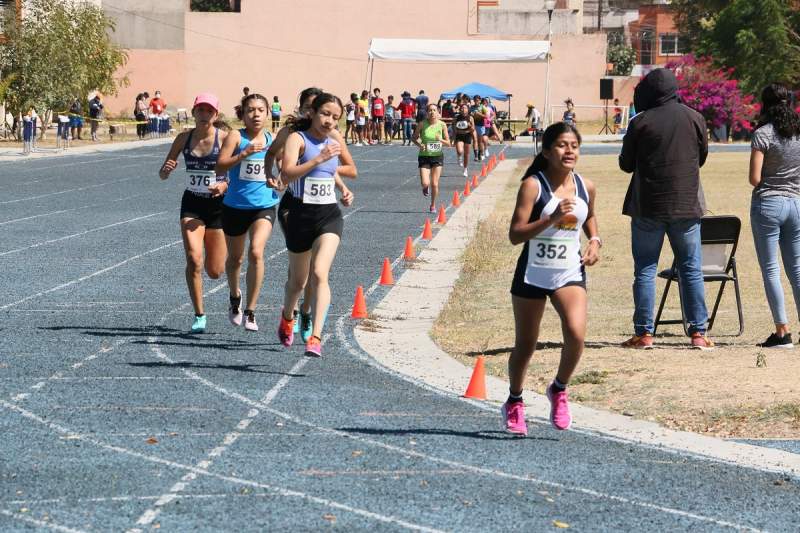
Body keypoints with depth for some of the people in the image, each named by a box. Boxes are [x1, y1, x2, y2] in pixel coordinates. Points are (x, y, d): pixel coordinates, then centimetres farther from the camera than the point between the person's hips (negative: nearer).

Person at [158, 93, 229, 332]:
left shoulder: (224, 138, -8)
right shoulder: (184, 138, 0)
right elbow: (162, 175, 5)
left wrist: (225, 185, -28)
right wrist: (167, 169, -18)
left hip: (218, 205, -1)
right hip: (192, 204, 2)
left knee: (215, 272, 4)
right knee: (193, 259, -18)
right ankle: (199, 315, -6)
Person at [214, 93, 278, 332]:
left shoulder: (272, 140, 3)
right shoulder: (236, 137, -7)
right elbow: (219, 167, -17)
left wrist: (276, 180, -1)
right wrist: (244, 153, -28)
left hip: (264, 206, 1)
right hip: (235, 206, -1)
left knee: (256, 252, -20)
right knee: (235, 258, 15)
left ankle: (250, 312, -11)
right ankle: (235, 298, 46)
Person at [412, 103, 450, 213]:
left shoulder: (442, 125, -6)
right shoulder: (422, 124, -8)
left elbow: (448, 143, -1)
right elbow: (414, 138, 4)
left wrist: (440, 140, -21)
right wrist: (419, 144, -16)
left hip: (437, 156, 1)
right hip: (424, 156, -1)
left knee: (434, 184, 2)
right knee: (425, 183, -14)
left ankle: (433, 205, 24)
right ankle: (426, 187, 25)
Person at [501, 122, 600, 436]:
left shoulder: (586, 187, 2)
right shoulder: (533, 186, -12)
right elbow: (515, 235, -17)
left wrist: (594, 241, 4)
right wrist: (552, 218, -27)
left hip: (570, 273, 2)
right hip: (533, 274, -2)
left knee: (576, 334, -20)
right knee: (525, 344, 10)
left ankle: (559, 390, 7)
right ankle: (514, 403, 34)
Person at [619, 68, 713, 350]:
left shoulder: (640, 123, -8)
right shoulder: (695, 118, 0)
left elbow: (626, 164, 2)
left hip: (648, 207, -2)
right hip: (687, 205, 2)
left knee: (645, 270, 6)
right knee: (691, 269, 8)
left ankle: (644, 333, 3)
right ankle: (698, 332, 5)